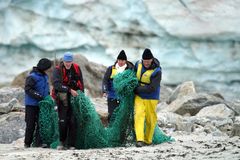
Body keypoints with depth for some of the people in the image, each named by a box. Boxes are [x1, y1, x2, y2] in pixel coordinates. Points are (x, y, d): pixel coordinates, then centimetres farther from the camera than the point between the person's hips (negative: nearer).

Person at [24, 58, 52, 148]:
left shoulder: (45, 76, 12)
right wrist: (38, 96, -23)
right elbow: (28, 89, -18)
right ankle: (27, 143, 9)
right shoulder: (32, 77, -13)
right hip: (32, 104, -7)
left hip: (41, 104, 7)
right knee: (31, 124, 0)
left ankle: (38, 142, 1)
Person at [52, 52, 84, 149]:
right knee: (63, 121, -6)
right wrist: (69, 90, -35)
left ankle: (71, 144, 4)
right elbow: (56, 84, -27)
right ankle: (62, 142, 12)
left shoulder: (76, 68, 2)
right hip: (62, 99, -3)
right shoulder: (58, 70, -11)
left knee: (73, 122, -1)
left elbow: (81, 83, 15)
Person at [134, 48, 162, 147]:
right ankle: (140, 140, -20)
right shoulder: (138, 64, -2)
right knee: (138, 115, -13)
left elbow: (152, 88, -24)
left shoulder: (157, 71, -20)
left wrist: (137, 89, -20)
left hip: (151, 98, -3)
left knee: (150, 119, 6)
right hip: (139, 97, 3)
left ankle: (148, 140, 23)